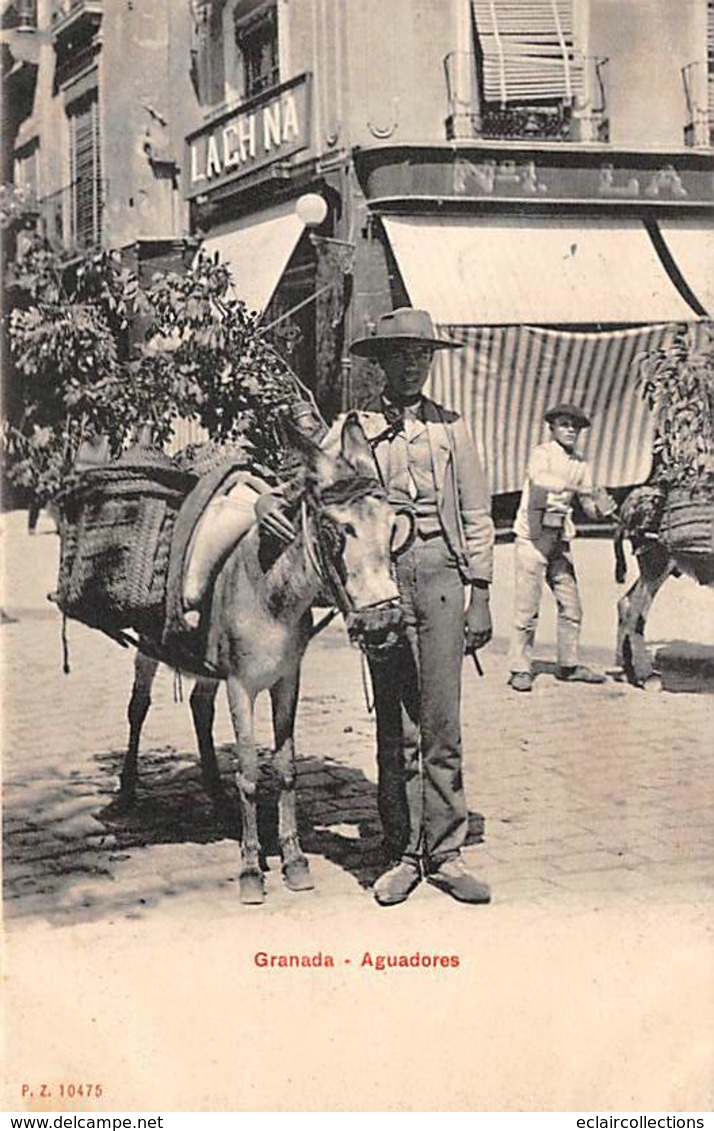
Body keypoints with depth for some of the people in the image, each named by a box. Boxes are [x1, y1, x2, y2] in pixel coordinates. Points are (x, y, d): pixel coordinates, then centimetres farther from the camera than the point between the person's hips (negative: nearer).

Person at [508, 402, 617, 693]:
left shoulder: (581, 465, 11)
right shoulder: (542, 453, -6)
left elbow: (590, 507, 10)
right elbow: (539, 478, -29)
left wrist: (602, 508, -13)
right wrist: (575, 487, -38)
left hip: (560, 540, 6)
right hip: (533, 537, -6)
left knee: (571, 604, 6)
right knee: (527, 606, -4)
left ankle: (569, 665, 18)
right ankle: (520, 669, 3)